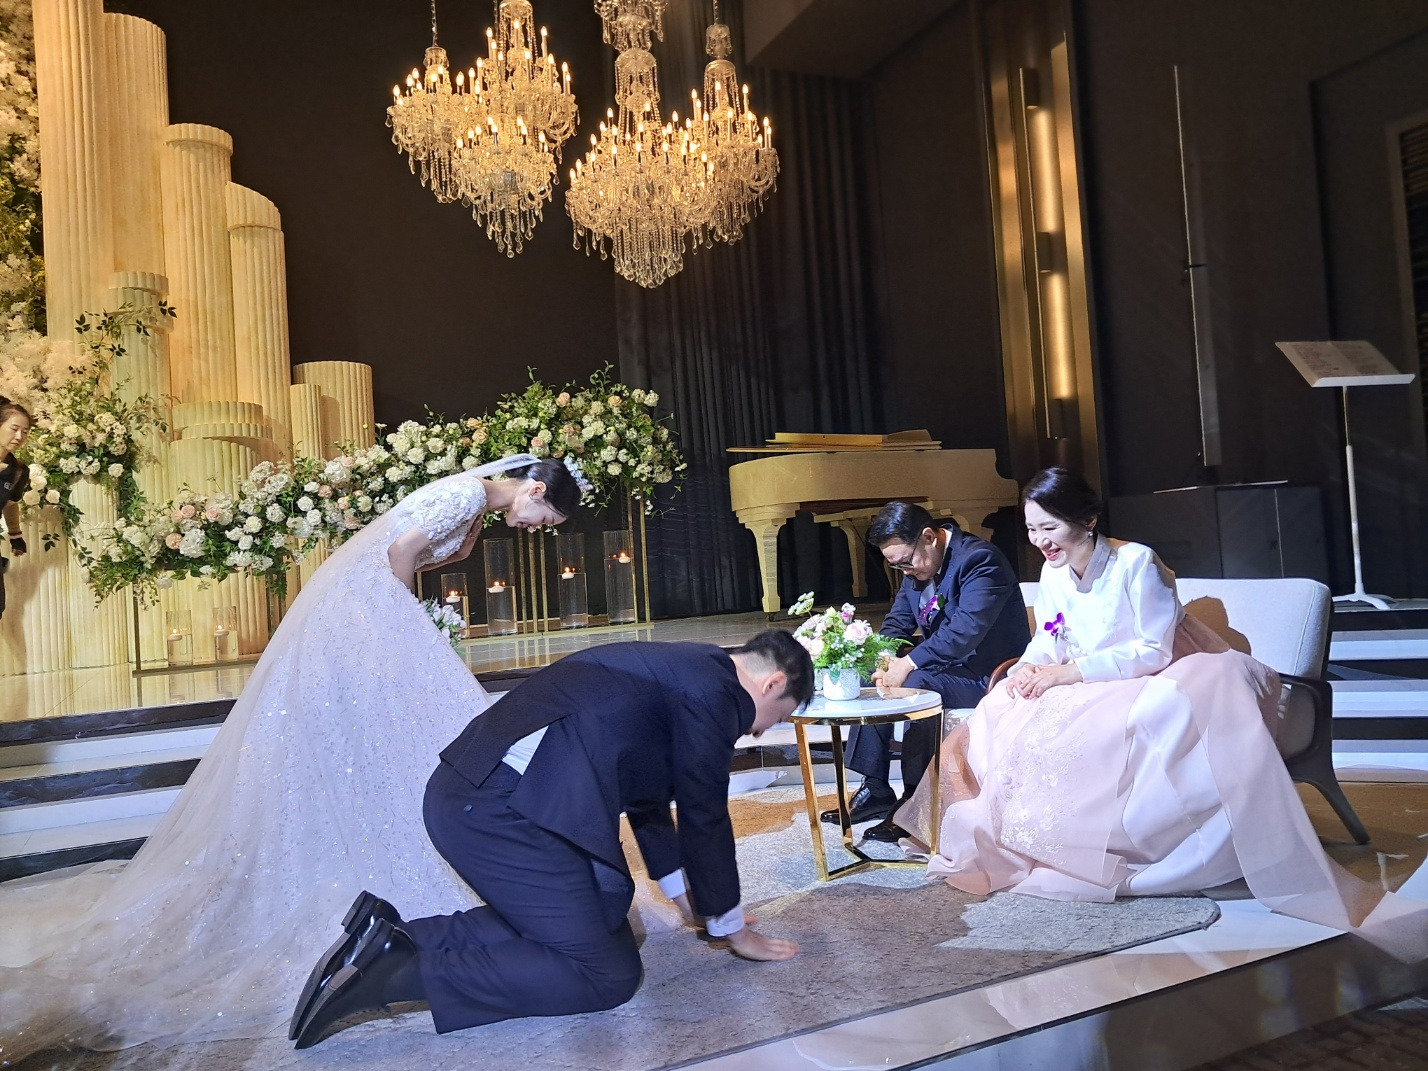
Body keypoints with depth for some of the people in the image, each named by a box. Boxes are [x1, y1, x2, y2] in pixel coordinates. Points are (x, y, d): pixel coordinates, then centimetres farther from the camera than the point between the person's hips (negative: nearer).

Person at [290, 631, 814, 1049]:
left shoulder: (674, 668, 21)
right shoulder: (712, 689, -8)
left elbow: (648, 795, 31)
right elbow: (704, 818, -2)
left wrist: (685, 895, 39)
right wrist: (731, 926, 14)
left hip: (469, 792, 10)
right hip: (500, 810, -10)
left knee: (606, 907, 19)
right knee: (609, 973, 0)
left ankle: (394, 929, 14)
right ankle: (397, 970, -5)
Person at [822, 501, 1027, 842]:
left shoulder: (980, 559, -21)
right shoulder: (915, 565, 6)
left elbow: (966, 629, -32)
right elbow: (898, 621, 7)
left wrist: (907, 664, -32)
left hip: (986, 677, -9)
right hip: (944, 667, 9)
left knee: (917, 684, -32)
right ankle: (875, 790, 6)